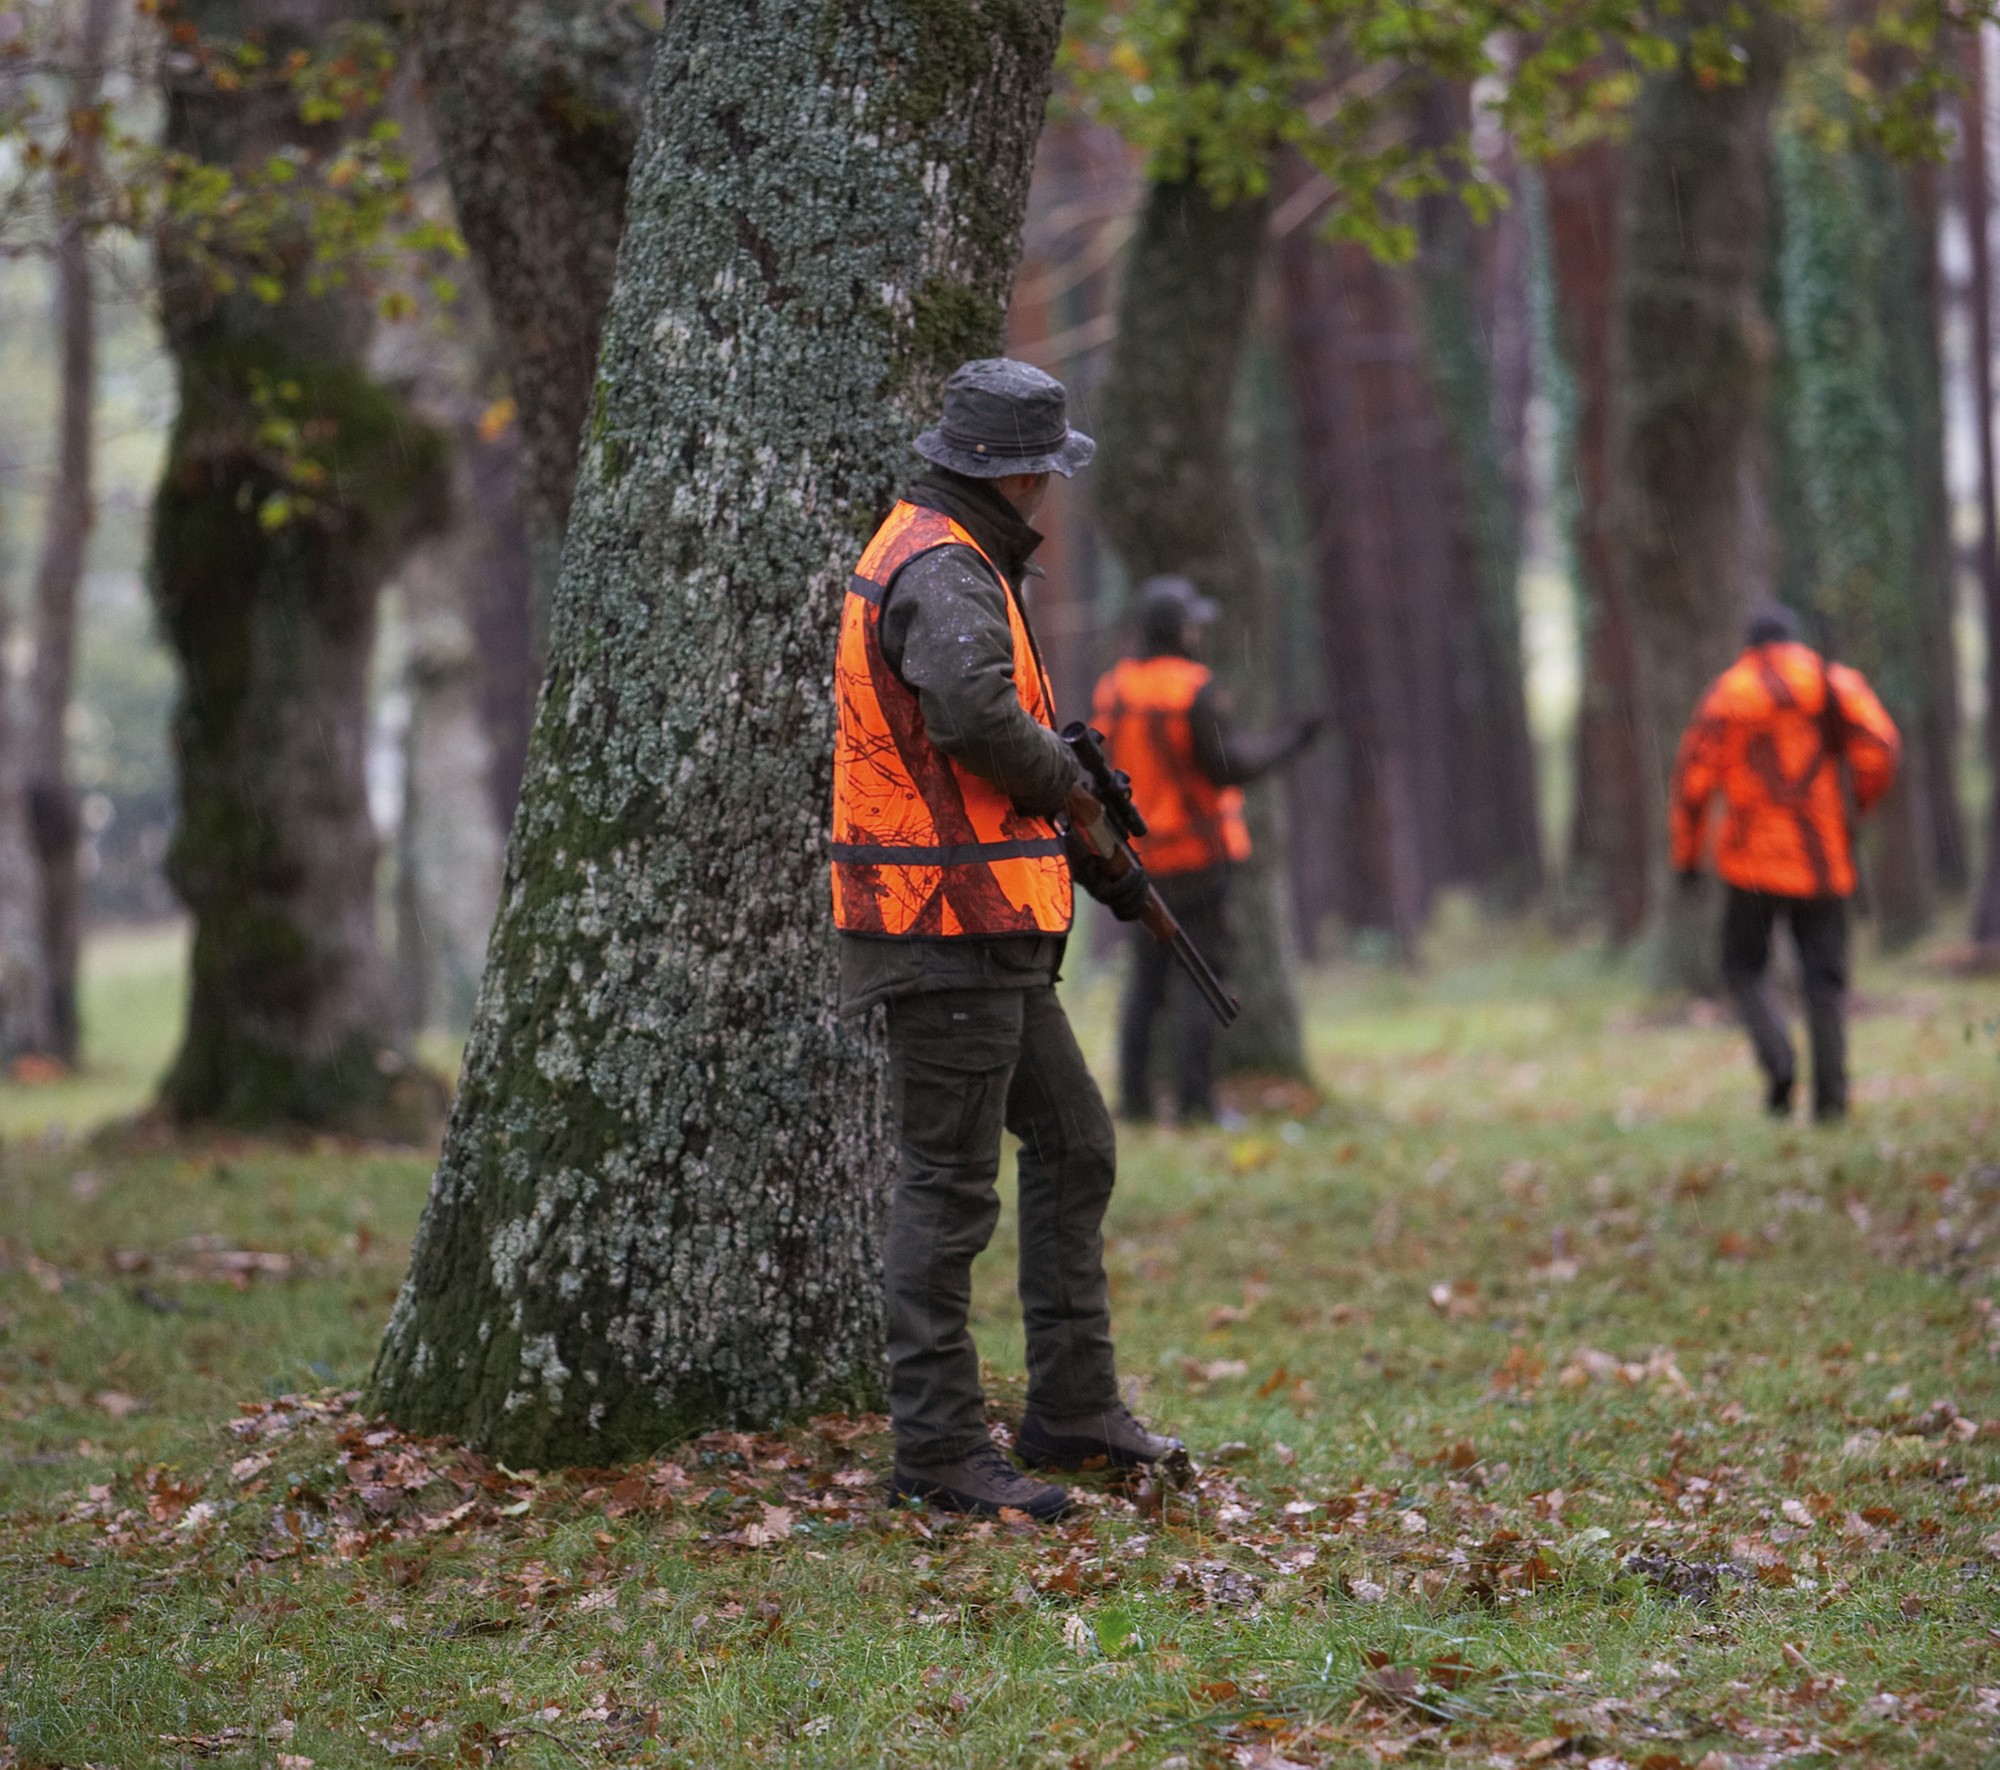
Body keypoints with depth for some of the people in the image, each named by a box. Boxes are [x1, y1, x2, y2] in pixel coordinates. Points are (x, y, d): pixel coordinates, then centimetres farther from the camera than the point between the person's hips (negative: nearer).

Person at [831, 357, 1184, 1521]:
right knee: (951, 1185, -6)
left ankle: (1076, 1407, 21)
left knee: (1075, 1144, 16)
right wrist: (1060, 773, -15)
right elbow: (973, 708, -34)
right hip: (947, 917, -11)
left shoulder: (962, 561, 18)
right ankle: (940, 1450, -1)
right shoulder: (943, 571, -16)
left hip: (989, 935, 11)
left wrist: (1095, 855, 18)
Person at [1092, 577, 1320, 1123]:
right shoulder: (1194, 688, -15)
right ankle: (1195, 1100, -4)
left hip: (1140, 856, 5)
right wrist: (1286, 742, -3)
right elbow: (1229, 765, -17)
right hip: (1198, 852, -5)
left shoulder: (1113, 688, 1)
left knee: (1146, 976, 12)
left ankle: (1135, 1097, 7)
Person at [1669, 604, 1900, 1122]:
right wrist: (1859, 809, 7)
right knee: (1825, 975, 5)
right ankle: (1830, 1094, -4)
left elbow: (1695, 776, -2)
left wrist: (1686, 853, 6)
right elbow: (1880, 746, -9)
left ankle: (1777, 1060, -13)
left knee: (1744, 968, 11)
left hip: (1753, 859, -1)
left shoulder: (1726, 693, 4)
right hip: (1822, 858, 1)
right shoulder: (1834, 682, 6)